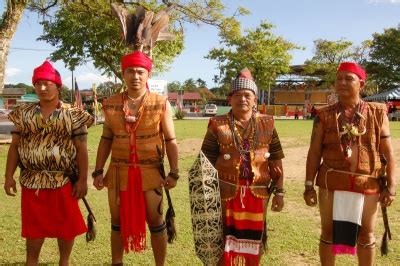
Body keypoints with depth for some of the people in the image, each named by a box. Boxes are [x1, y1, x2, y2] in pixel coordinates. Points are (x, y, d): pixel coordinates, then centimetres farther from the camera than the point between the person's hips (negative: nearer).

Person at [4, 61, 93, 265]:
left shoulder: (72, 115, -4)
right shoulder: (24, 114, 6)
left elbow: (81, 149, -5)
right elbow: (14, 146, 7)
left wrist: (82, 179, -10)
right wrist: (9, 177, 1)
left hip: (63, 181, -2)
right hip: (32, 182, 2)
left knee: (66, 225, 10)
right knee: (33, 226, 11)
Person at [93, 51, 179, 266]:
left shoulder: (161, 104, -6)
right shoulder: (110, 105, 1)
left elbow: (170, 141, -2)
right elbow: (106, 139, 8)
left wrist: (174, 173, -8)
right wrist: (98, 171, 4)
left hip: (150, 172, -2)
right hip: (118, 172, 3)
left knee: (155, 221, 9)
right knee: (118, 221, 15)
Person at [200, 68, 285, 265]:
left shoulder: (267, 125, 5)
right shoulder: (218, 125, -3)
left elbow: (276, 162, 7)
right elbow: (207, 163, -3)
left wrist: (279, 192, 3)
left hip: (257, 194, 2)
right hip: (226, 193, -2)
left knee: (253, 241, 15)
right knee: (223, 240, 7)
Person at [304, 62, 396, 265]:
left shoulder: (377, 113, 1)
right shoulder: (324, 116, 0)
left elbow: (388, 152, 1)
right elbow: (314, 152, -1)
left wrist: (391, 185, -5)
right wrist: (309, 185, -5)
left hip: (367, 184, 1)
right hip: (331, 184, 0)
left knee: (366, 235, 13)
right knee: (329, 232, 10)